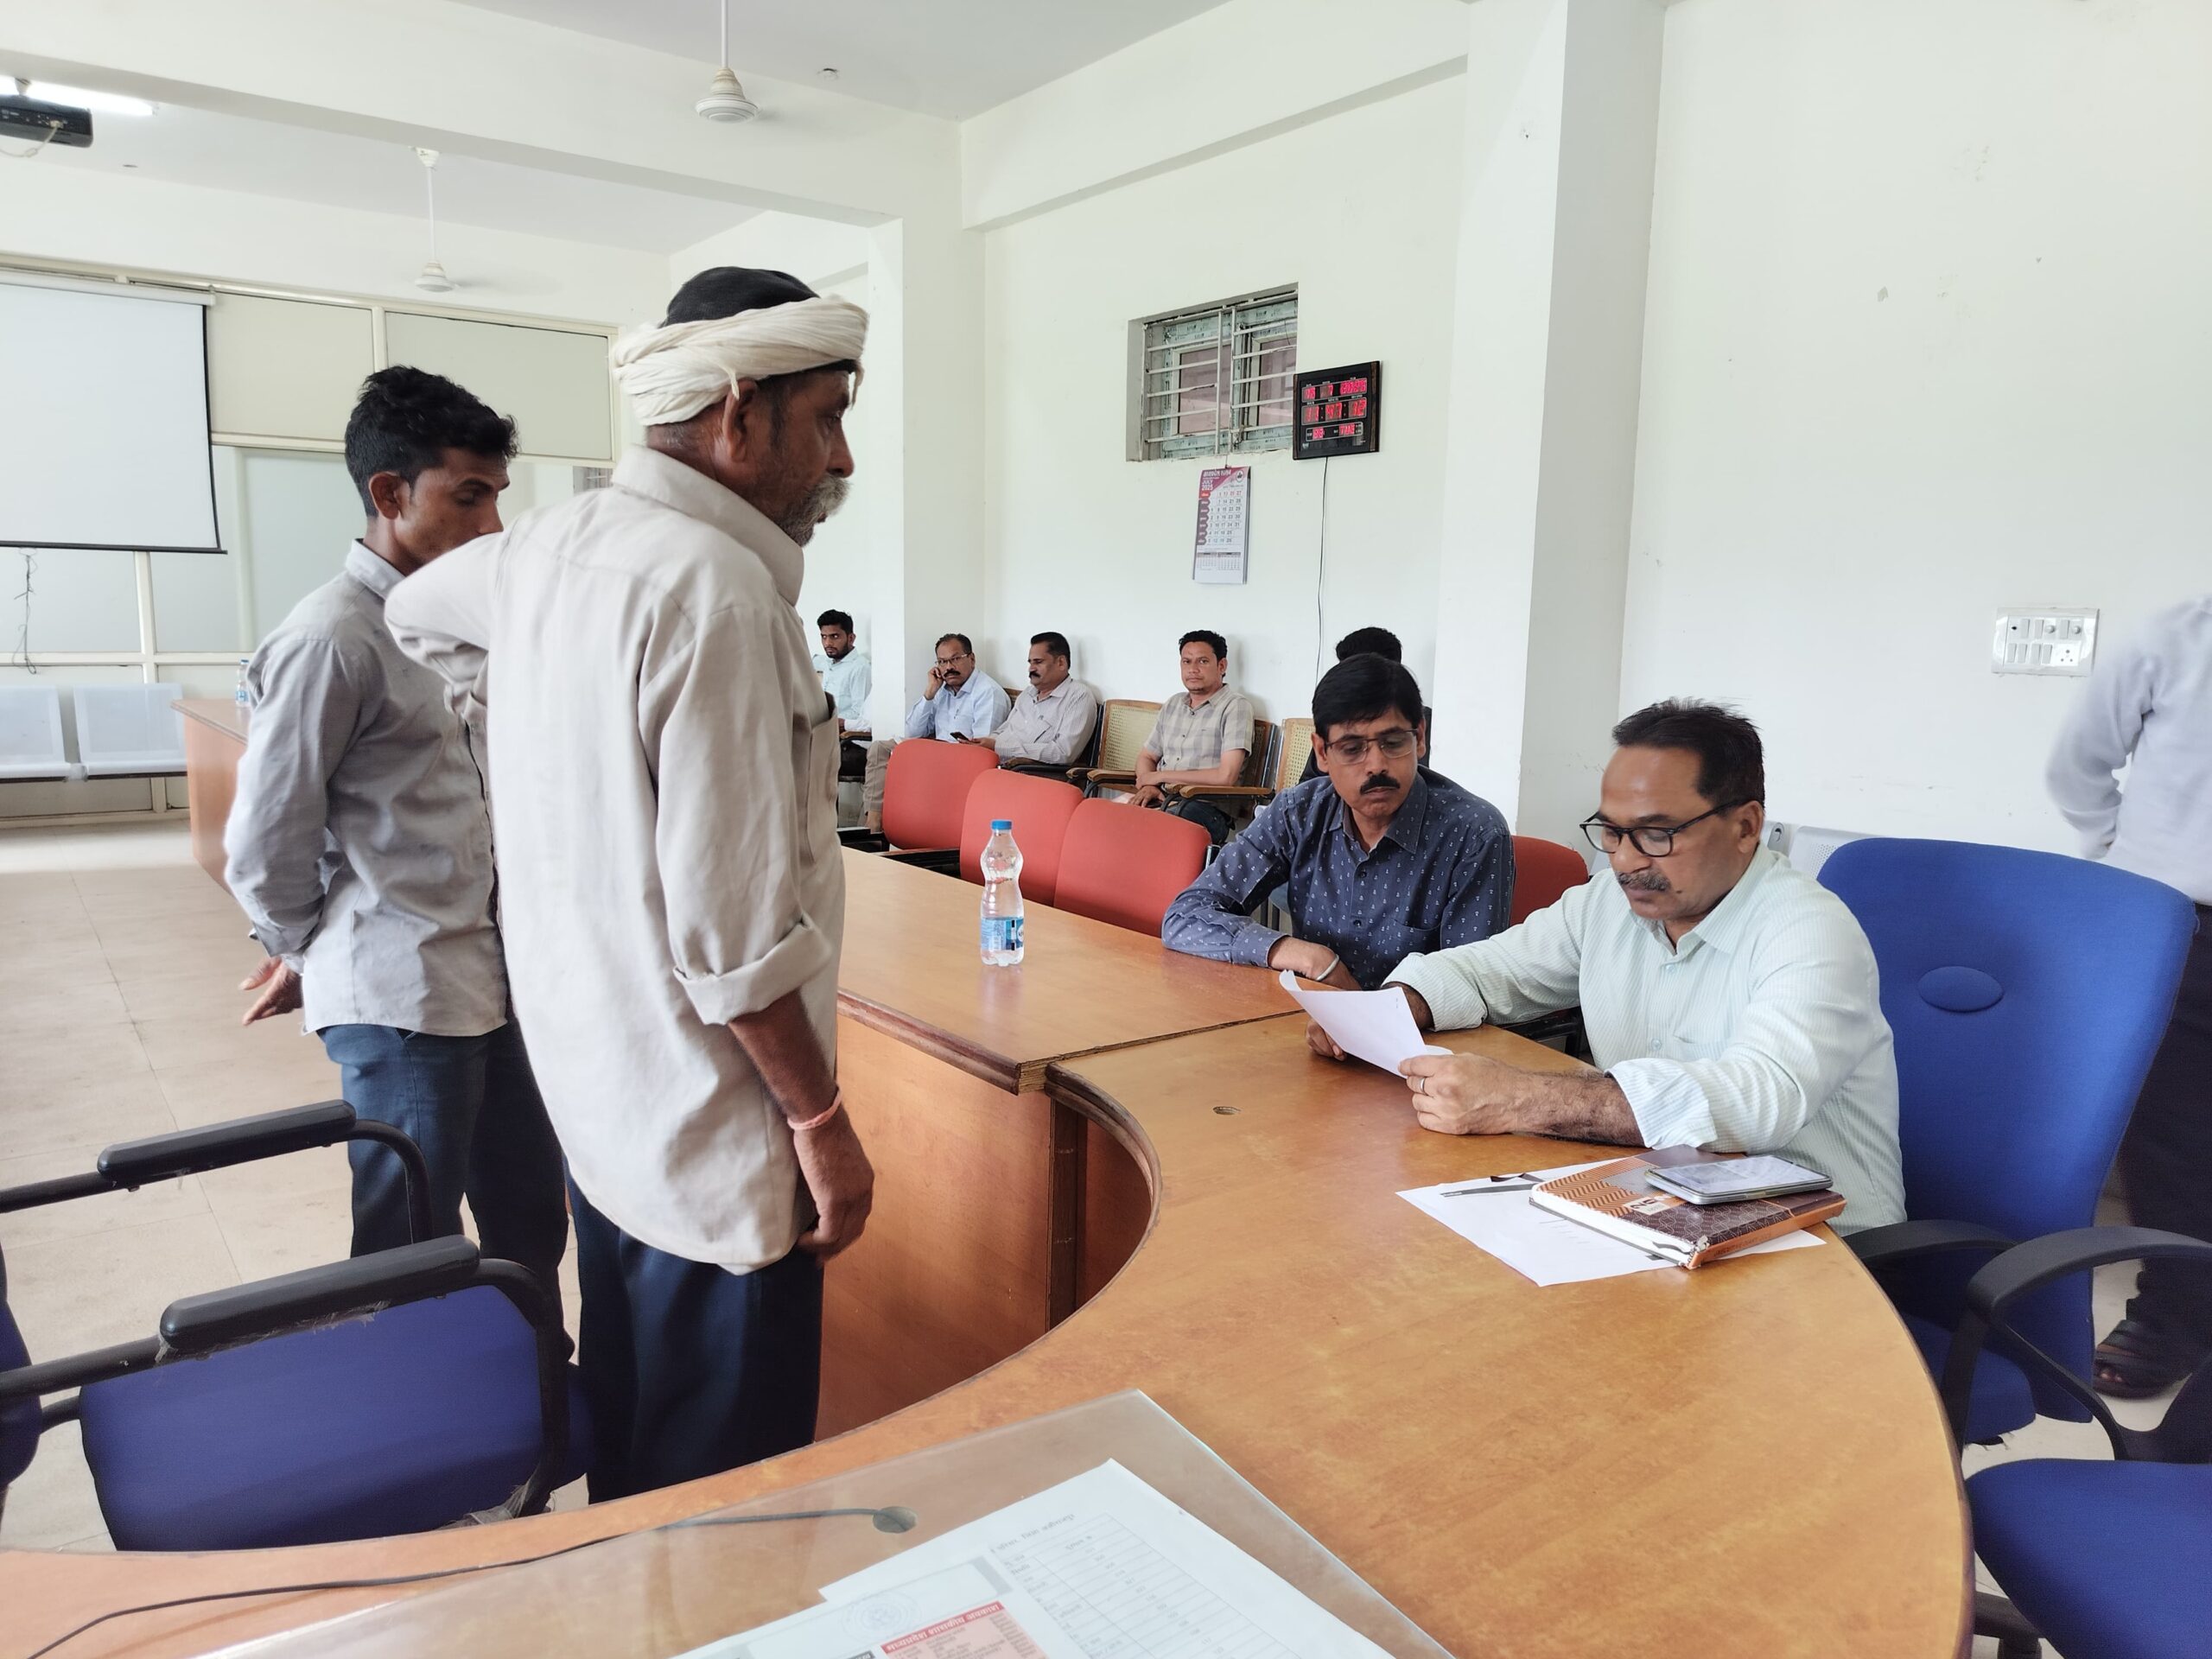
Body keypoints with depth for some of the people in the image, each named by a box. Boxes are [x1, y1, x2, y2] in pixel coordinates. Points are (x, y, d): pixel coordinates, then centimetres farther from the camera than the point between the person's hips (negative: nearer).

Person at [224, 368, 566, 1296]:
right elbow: (264, 843, -11)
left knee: (529, 1218, 18)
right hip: (401, 1002, -8)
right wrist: (304, 958, 5)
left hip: (489, 978, 8)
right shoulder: (333, 638, -16)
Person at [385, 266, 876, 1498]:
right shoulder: (716, 588, -24)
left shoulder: (551, 546, 4)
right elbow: (736, 931, -25)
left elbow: (420, 608, 30)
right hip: (713, 1138, -9)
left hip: (598, 1092, 9)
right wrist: (822, 1119, -14)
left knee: (626, 1439, 26)